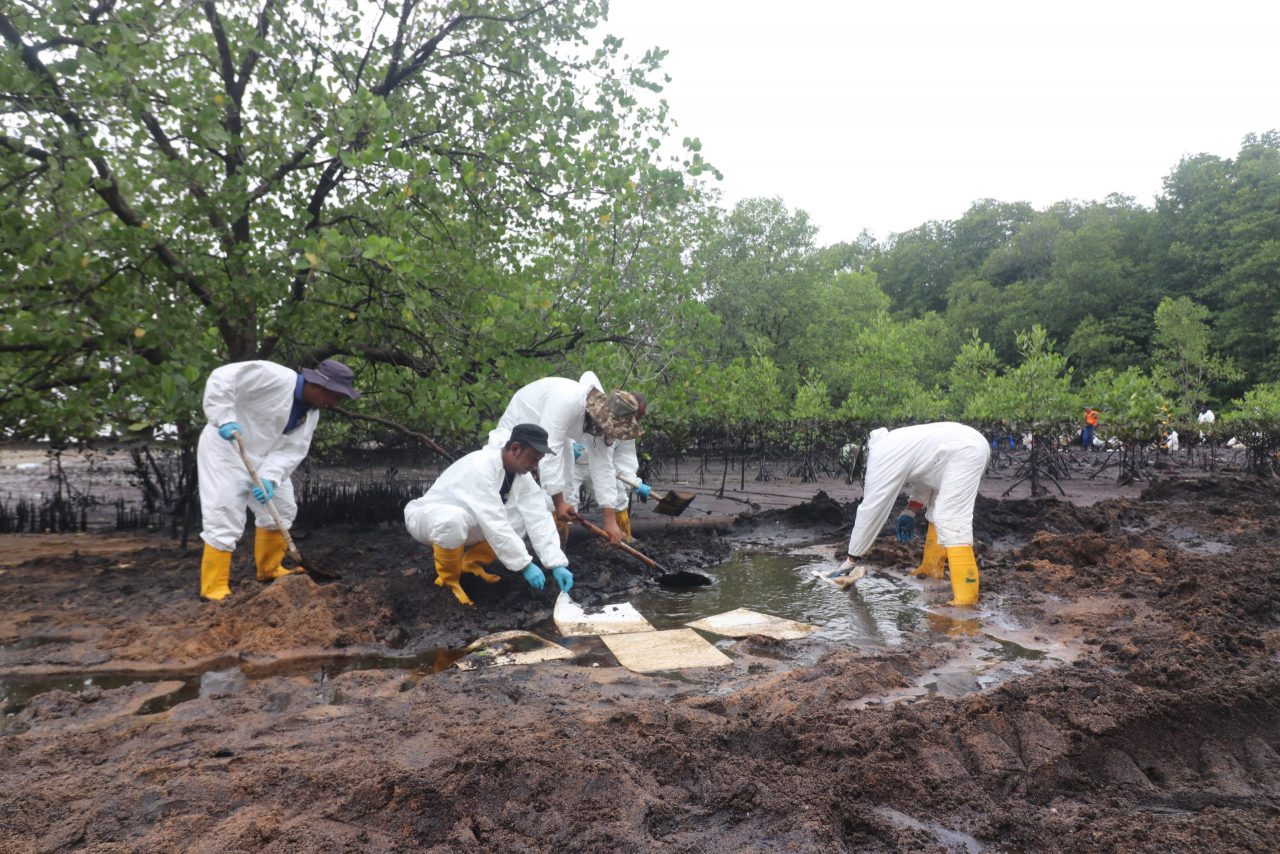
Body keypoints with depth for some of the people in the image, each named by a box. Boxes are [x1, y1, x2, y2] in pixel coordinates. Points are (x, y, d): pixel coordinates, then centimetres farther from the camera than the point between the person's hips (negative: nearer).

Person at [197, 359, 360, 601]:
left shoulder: (312, 413, -1)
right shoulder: (274, 376, -25)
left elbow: (291, 450, -10)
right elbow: (221, 378, -29)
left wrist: (269, 478, -25)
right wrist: (224, 419, -36)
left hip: (263, 458, 8)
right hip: (226, 450, -8)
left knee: (281, 510, 13)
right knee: (225, 519, -12)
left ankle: (269, 570, 29)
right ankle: (214, 589, -2)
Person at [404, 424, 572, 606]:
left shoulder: (521, 473, -10)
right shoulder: (480, 466, -34)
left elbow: (539, 519, -15)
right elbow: (494, 523, -36)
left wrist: (557, 564, -22)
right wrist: (525, 565, -33)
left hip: (470, 521, 7)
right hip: (427, 516, -7)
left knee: (522, 519, -12)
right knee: (453, 521, -41)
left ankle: (469, 562, 5)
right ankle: (448, 578, -12)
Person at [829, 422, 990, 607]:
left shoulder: (882, 459, -11)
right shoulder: (889, 446, 17)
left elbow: (870, 509, -9)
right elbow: (924, 470, 25)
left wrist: (851, 559, -3)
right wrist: (910, 512, 13)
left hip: (964, 453, -10)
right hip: (970, 445, 10)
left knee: (951, 521, -13)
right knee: (938, 513, 20)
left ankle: (966, 596, -18)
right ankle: (931, 568, 30)